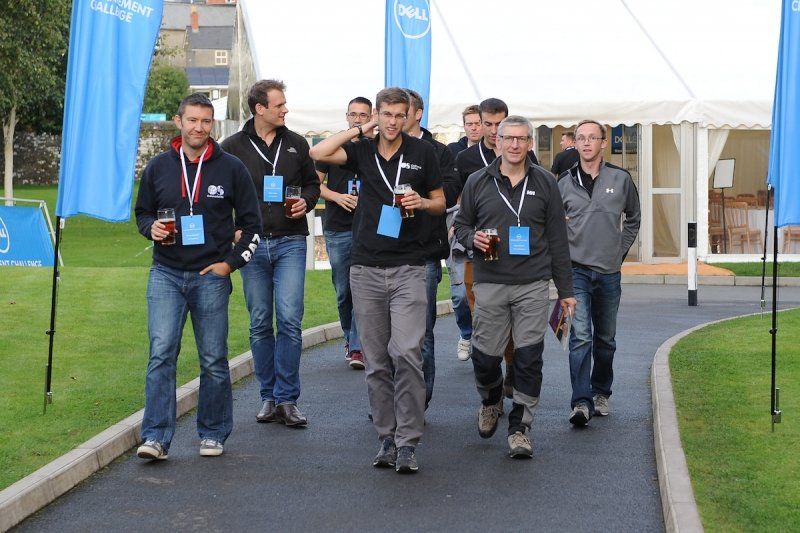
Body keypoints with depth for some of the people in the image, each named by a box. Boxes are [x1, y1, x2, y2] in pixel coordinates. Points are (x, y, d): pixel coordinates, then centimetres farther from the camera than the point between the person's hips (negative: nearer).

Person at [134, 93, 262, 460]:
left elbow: (252, 223, 7)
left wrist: (231, 262, -1)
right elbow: (142, 212, 18)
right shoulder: (158, 167, 6)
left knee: (214, 360, 5)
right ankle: (155, 437, -9)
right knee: (161, 354, -10)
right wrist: (152, 228, -5)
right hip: (166, 275, 1)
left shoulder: (231, 168, 2)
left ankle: (213, 434, 18)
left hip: (211, 276, 0)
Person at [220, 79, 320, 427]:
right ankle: (269, 397, 14)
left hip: (290, 242, 0)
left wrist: (306, 202, -2)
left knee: (289, 320, -9)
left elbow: (312, 183, 19)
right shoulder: (233, 147, 3)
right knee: (260, 324, 5)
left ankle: (286, 399, -3)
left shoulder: (296, 144, 8)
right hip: (252, 244, 0)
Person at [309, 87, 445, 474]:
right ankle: (387, 438, 15)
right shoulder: (362, 151, 8)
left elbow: (440, 203, 13)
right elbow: (318, 153, -8)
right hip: (366, 268, 2)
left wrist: (422, 203, -9)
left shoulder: (422, 152, 6)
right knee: (376, 361, 6)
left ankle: (407, 443, -10)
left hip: (408, 267, -2)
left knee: (407, 353, -14)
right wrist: (360, 130, -1)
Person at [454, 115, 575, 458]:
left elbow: (557, 239, 8)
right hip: (490, 284, 0)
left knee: (529, 359, -4)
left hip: (533, 285, 0)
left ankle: (520, 427, 5)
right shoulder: (478, 182, 8)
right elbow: (461, 224, 15)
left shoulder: (544, 183, 8)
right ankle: (491, 401, 33)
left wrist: (565, 289, 6)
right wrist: (472, 238, -10)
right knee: (485, 356, 2)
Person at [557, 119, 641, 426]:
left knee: (605, 339, 13)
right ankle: (581, 402, -19)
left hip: (609, 273, 2)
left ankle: (601, 393, 30)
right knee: (581, 336, -15)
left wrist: (621, 252, 13)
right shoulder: (565, 183, 2)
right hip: (576, 271, -2)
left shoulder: (621, 179, 3)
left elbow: (633, 219, 18)